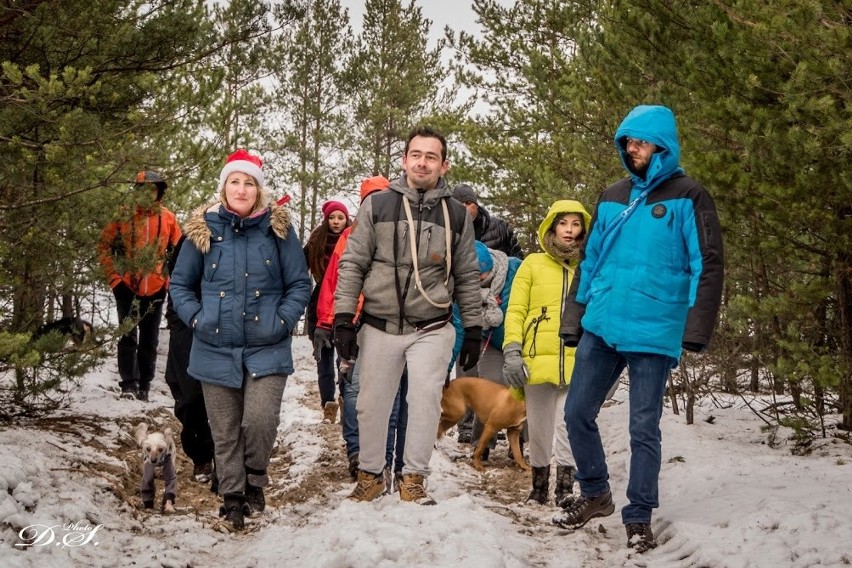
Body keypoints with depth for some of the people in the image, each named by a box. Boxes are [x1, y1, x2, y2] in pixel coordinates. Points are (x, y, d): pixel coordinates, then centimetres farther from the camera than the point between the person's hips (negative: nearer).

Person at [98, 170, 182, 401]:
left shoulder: (168, 218, 2)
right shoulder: (123, 215, -3)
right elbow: (104, 247, 0)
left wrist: (171, 281, 2)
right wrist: (115, 278, -7)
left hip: (156, 289, 2)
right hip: (128, 288, -2)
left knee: (150, 341, 9)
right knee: (128, 337, -5)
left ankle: (144, 386, 18)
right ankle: (128, 384, -3)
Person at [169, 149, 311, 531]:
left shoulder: (278, 227, 0)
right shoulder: (203, 229, 2)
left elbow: (300, 284, 3)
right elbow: (181, 283, 10)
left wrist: (283, 321, -9)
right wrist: (195, 318, -4)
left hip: (267, 349, -1)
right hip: (215, 349, 2)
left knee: (260, 420, -15)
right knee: (225, 431, 8)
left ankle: (255, 478, 13)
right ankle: (232, 497, 25)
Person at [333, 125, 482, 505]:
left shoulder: (456, 215, 6)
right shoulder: (377, 205, 1)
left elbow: (467, 277, 11)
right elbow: (352, 264, 1)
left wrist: (473, 330, 8)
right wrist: (343, 320, -5)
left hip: (431, 329, 0)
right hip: (379, 328, 0)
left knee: (425, 401, -6)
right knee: (372, 405, 7)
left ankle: (413, 479, 9)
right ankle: (370, 475, 24)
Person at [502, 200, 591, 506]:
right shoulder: (533, 264, 9)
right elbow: (515, 311, 6)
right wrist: (512, 352, -5)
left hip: (577, 363, 0)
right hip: (538, 361, 0)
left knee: (570, 428, -9)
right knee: (539, 429, 8)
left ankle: (565, 489, -2)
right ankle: (539, 486, 22)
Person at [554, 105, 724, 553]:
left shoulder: (687, 197, -3)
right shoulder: (612, 197, 12)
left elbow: (707, 267, -7)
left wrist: (696, 330, -15)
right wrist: (573, 319, 14)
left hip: (653, 333, -5)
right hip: (600, 328, 5)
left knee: (643, 429, 2)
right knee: (577, 413, 7)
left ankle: (639, 517, 15)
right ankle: (595, 494, 26)